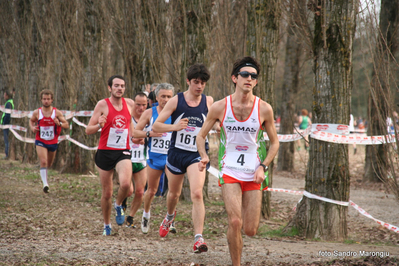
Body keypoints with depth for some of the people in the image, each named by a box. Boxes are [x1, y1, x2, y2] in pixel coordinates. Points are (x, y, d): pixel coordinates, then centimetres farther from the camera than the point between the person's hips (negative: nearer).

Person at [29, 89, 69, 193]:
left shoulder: (57, 112, -7)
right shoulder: (37, 112, -5)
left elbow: (67, 125, -4)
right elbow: (31, 121, 15)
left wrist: (59, 124, -25)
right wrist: (32, 128, -7)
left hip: (53, 142, 2)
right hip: (40, 142, -2)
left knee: (49, 164, 18)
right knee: (43, 162, -21)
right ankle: (45, 184, -19)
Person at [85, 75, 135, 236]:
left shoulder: (130, 104, 6)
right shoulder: (102, 105, -5)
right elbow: (88, 130, -5)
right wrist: (99, 125, -25)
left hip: (123, 152, 1)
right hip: (105, 152, -1)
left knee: (126, 184, -25)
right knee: (106, 193, 5)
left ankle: (118, 205, 7)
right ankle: (107, 225, 27)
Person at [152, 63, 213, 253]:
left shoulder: (209, 102, 1)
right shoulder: (176, 101, -5)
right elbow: (155, 125, -6)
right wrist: (174, 127, -24)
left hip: (197, 155, -1)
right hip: (176, 152, 1)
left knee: (196, 193, -20)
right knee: (174, 193, 19)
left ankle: (198, 239, -23)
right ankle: (170, 216, 55)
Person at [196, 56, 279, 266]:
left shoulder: (264, 109, -2)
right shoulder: (220, 107, -3)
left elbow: (274, 142, 8)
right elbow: (201, 135, 8)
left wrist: (263, 166, -7)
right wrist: (204, 156, -11)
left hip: (254, 174, 1)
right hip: (229, 171, -1)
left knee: (250, 231, 1)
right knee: (235, 222, -19)